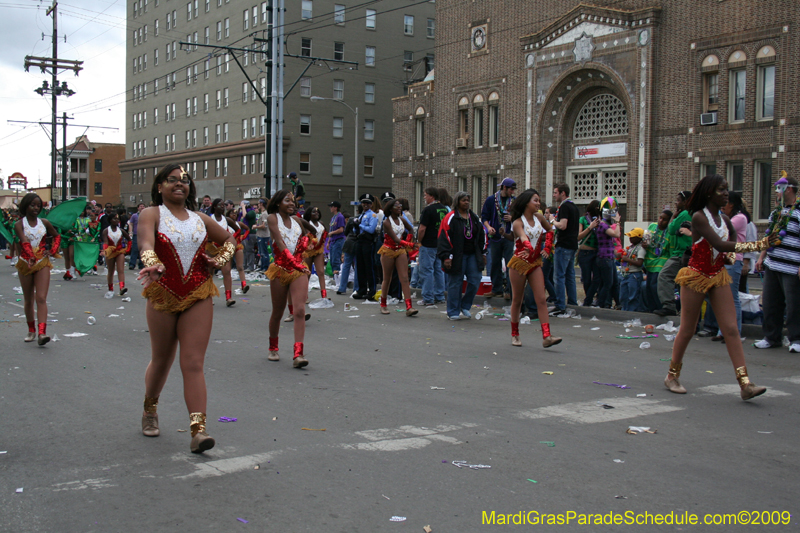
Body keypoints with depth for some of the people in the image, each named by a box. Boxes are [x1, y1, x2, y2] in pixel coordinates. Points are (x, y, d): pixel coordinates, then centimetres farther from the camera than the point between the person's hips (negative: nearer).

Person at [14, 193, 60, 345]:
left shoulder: (44, 223, 4)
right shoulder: (19, 224, -4)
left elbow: (57, 236, 21)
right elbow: (25, 242, -22)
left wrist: (53, 251, 4)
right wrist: (31, 257, -39)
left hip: (42, 264, 0)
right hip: (26, 263, 0)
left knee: (41, 298, -12)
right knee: (28, 300, 11)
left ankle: (42, 333, -23)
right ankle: (31, 331, 26)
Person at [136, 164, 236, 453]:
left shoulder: (200, 220, 13)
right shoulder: (151, 214, 0)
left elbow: (229, 239, 28)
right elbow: (146, 242, -22)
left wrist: (220, 260, 8)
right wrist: (153, 264, -43)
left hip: (198, 296, 2)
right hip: (163, 295, -2)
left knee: (194, 363, -6)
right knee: (161, 360, 13)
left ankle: (198, 429, -13)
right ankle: (150, 410, 40)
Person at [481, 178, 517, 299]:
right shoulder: (491, 200, 4)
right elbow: (484, 216, 5)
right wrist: (488, 227, -12)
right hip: (495, 236, 1)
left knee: (510, 264, -4)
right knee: (495, 263, 7)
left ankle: (509, 290, 1)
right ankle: (496, 288, 18)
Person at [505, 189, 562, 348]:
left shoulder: (539, 218, 3)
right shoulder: (518, 222, -14)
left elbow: (550, 230, 21)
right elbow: (523, 237, -35)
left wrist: (547, 248, 9)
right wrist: (529, 248, -54)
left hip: (535, 263, 5)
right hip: (519, 263, -4)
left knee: (542, 300, -7)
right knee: (517, 301, 7)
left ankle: (546, 337, -14)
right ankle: (515, 335, 21)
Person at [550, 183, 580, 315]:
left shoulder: (564, 206, -13)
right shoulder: (574, 207, 17)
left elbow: (563, 225, -22)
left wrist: (553, 221, -6)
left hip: (563, 246, -10)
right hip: (573, 245, 10)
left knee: (560, 276, -8)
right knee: (570, 276, 14)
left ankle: (560, 306, -9)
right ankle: (572, 303, 17)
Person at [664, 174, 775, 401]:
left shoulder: (724, 219, 7)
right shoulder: (699, 217, -14)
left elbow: (732, 245, 16)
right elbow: (719, 244, -25)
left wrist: (730, 255, -6)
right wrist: (755, 245, -26)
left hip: (719, 277, 6)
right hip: (696, 276, -6)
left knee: (731, 329, -4)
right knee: (687, 330, 4)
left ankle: (745, 384, -9)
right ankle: (672, 376, 21)